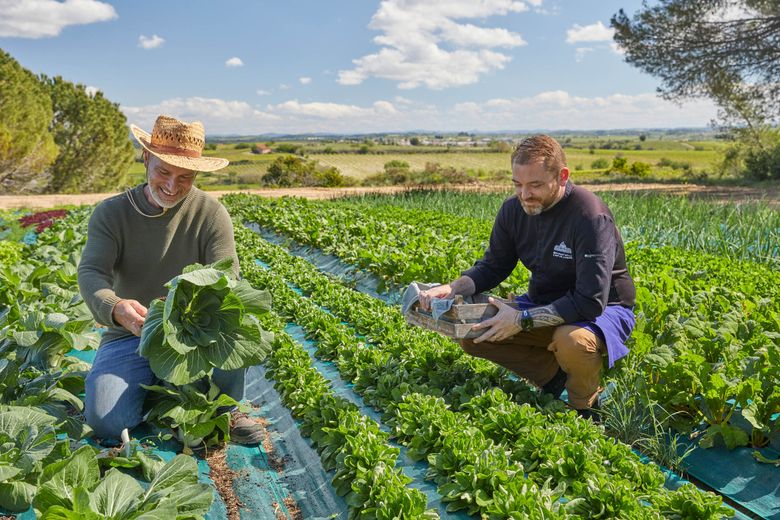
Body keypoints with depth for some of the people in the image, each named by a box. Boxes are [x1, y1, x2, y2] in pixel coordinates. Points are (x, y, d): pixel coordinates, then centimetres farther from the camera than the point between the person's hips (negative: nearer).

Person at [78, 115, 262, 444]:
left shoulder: (211, 214, -7)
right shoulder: (110, 213, -4)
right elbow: (91, 272, -17)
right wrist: (115, 308, -41)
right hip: (130, 335, 1)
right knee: (106, 421, -22)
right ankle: (154, 389, 13)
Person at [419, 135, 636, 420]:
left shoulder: (590, 216, -27)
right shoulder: (514, 209, -6)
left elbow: (590, 302, -31)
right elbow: (492, 267, 4)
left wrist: (522, 320, -31)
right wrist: (452, 288, -16)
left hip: (603, 308, -6)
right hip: (544, 304, 6)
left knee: (572, 340, -41)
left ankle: (586, 409, -6)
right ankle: (554, 374, 4)